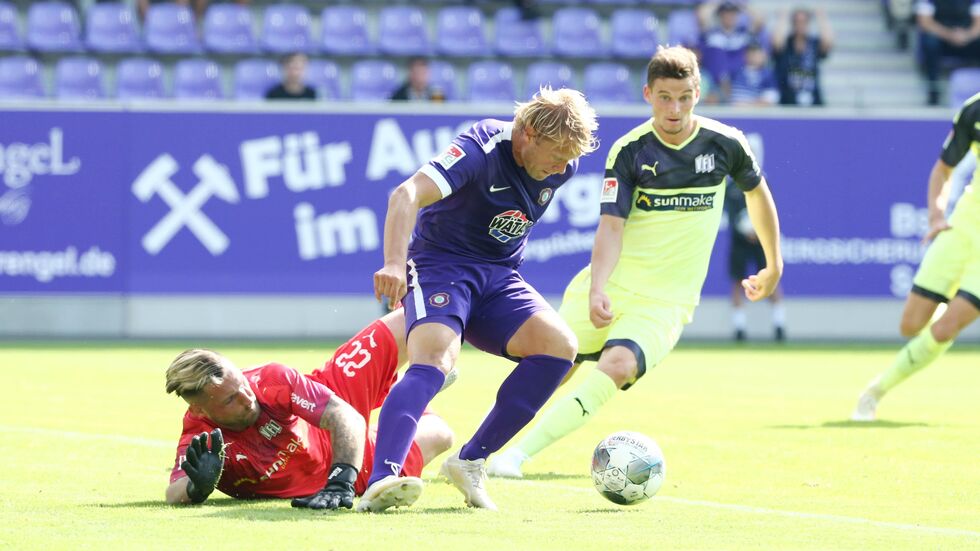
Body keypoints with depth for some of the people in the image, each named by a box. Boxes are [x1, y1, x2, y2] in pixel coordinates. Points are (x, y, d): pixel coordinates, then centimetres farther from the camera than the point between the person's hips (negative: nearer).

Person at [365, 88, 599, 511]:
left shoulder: (561, 167, -1)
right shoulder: (481, 149, -23)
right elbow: (407, 195, -37)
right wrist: (394, 263, -51)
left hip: (499, 277, 7)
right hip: (441, 265, -7)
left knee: (559, 345, -18)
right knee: (434, 358, -33)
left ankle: (471, 461, -11)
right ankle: (380, 479, -47)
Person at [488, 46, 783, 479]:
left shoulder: (724, 144, -3)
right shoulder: (629, 151, -6)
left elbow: (757, 192, 17)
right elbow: (611, 227, -12)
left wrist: (774, 266, 25)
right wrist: (597, 291, -28)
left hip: (666, 301, -1)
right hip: (612, 286, 1)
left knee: (617, 367, -28)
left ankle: (518, 454, -33)